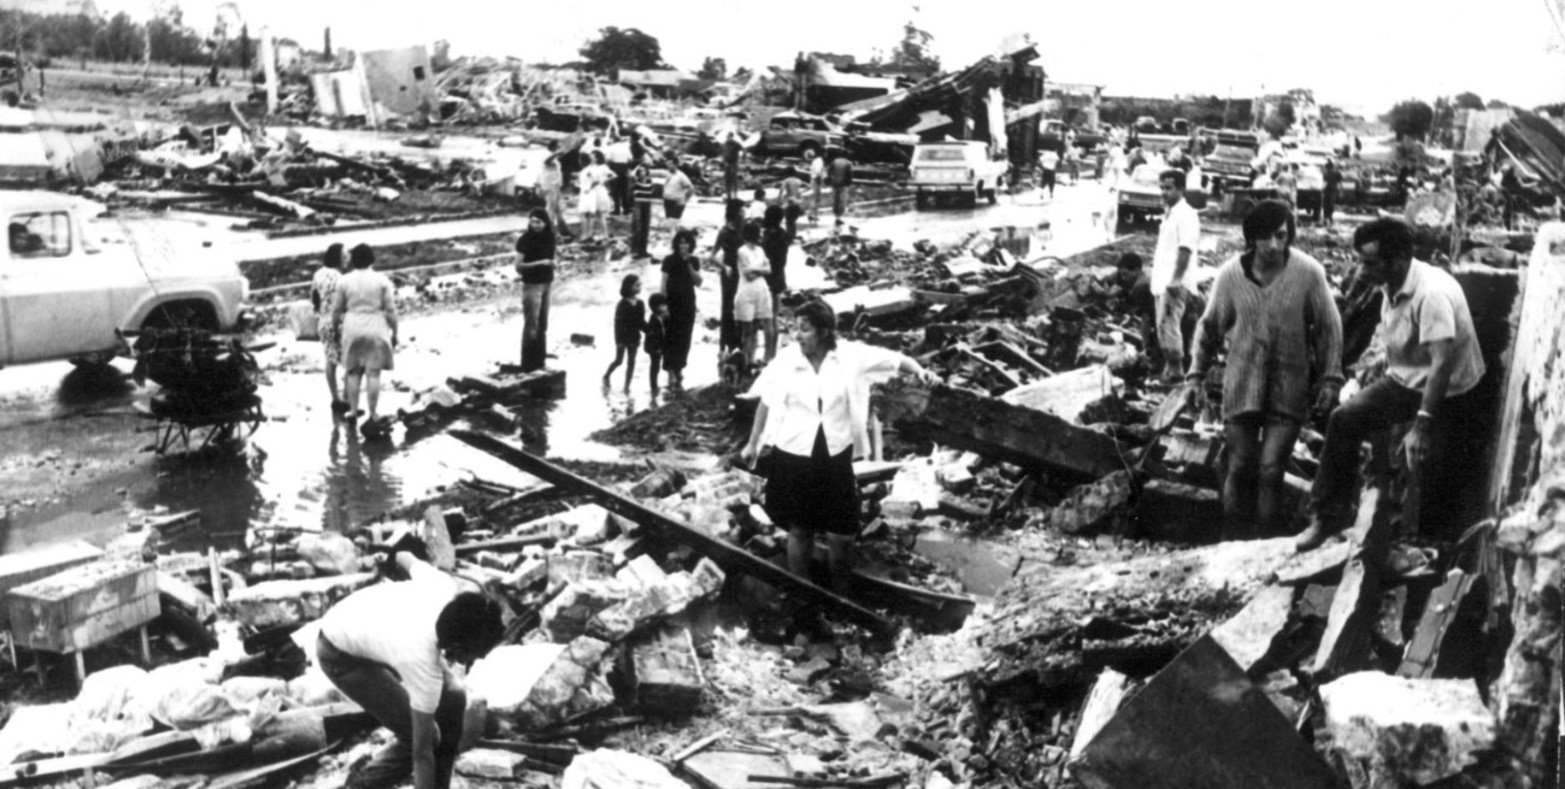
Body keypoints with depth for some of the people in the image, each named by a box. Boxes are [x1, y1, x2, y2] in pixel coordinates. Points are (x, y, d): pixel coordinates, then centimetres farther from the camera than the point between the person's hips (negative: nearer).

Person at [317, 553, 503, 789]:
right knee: (419, 738, -13)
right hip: (341, 655, -8)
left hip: (376, 620, 8)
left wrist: (398, 556, 22)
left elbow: (411, 561, -3)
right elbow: (422, 752, -31)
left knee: (453, 699, 0)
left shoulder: (449, 588, -28)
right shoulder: (423, 664, -40)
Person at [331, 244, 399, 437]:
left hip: (352, 328, 2)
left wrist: (335, 328, 18)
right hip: (375, 328, -2)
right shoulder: (382, 280, -5)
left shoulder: (344, 281, -2)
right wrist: (394, 333, 3)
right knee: (373, 373, -1)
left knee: (354, 371, 15)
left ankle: (353, 410, 19)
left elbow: (336, 309, 3)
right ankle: (373, 415, -2)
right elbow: (391, 310, -5)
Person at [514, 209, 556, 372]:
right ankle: (528, 365, -2)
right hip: (532, 285, -6)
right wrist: (539, 263, -27)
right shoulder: (525, 240, -15)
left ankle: (539, 360, 23)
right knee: (531, 326, -6)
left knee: (542, 325, 13)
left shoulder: (549, 237, 3)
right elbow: (518, 267, -17)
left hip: (546, 284, 7)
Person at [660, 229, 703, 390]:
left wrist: (689, 265, -10)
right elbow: (663, 285, -3)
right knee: (671, 337, -6)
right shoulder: (669, 261, -3)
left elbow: (698, 283, 1)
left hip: (688, 303, 4)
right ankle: (672, 373, -7)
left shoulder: (694, 261, 7)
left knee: (684, 338, 6)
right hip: (672, 302, -4)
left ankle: (678, 370, 16)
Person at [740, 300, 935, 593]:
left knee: (841, 535, 5)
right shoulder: (786, 359, -8)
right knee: (800, 531, 12)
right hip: (793, 456, 0)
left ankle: (840, 594, 31)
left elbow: (893, 359, -4)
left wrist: (919, 371, -23)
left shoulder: (850, 355, -9)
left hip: (835, 456, 0)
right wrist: (753, 444, 10)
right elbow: (766, 402, 3)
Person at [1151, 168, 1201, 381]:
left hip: (1173, 283, -10)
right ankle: (1169, 370, 21)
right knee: (1163, 326, 13)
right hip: (1162, 282, 10)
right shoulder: (1169, 214, 17)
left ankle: (1176, 370, -4)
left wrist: (1176, 279, -24)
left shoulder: (1185, 215, -12)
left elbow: (1185, 249, -19)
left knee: (1169, 324, -10)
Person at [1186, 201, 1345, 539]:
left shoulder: (1309, 273, -9)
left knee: (1271, 470, -5)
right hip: (1241, 388, 1)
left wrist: (1330, 379, -2)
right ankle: (1232, 543, 19)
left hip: (1289, 391, -1)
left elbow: (1329, 328, -1)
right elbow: (1210, 326, 7)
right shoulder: (1231, 274, -6)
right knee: (1240, 469, 6)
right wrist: (1197, 373, 7)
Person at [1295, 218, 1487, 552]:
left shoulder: (1431, 293, -30)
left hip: (1450, 392, -8)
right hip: (1405, 381, 8)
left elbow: (1442, 363, -34)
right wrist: (1379, 392, 17)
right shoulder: (1393, 286, -3)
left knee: (1423, 460, -18)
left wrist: (1422, 426, -36)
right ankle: (1332, 512, 7)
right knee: (1343, 420, -4)